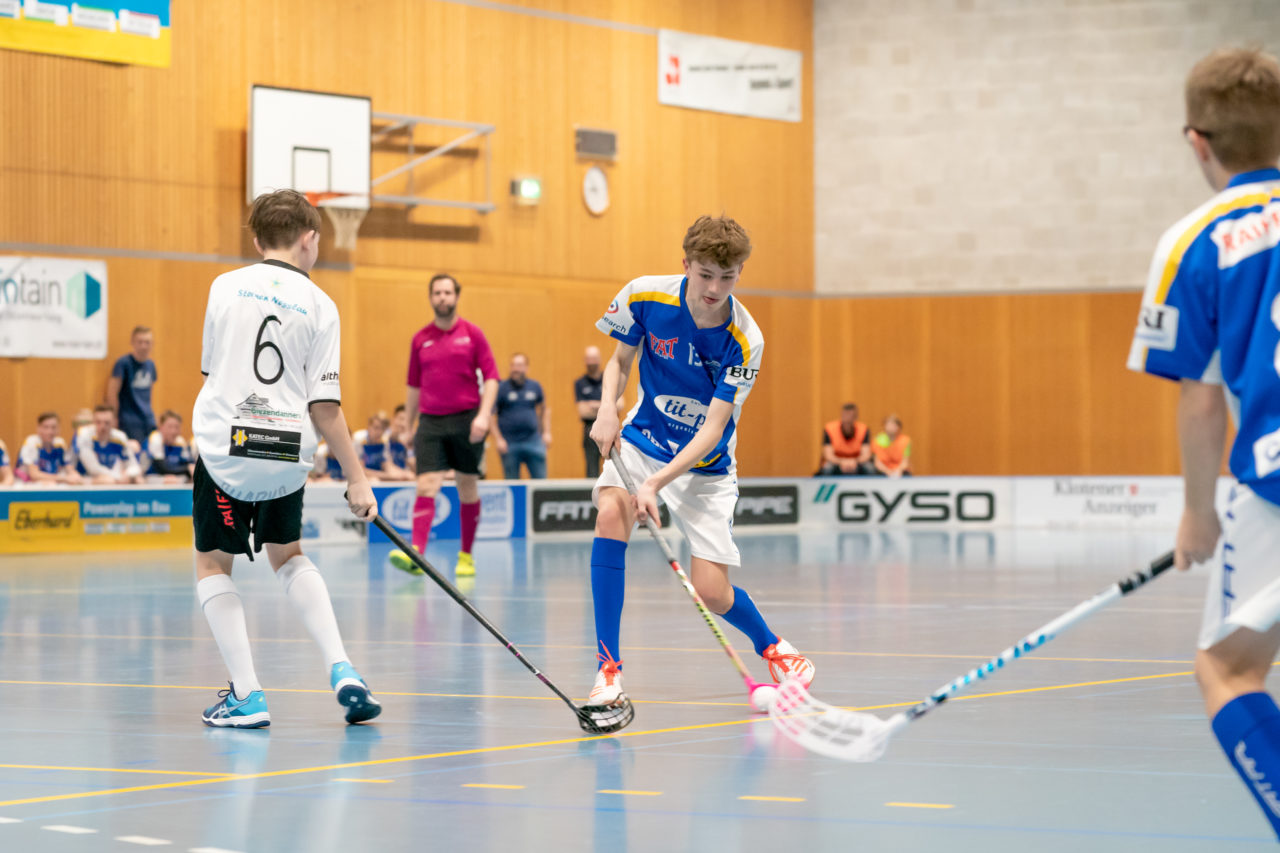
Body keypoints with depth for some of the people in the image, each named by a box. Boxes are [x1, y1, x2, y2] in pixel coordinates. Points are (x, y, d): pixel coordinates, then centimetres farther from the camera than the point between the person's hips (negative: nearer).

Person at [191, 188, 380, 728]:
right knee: (287, 555, 24)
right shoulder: (319, 306, 0)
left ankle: (246, 696, 2)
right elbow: (324, 404, -4)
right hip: (288, 453, 2)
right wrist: (356, 477, 2)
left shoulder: (226, 286, 2)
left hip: (225, 446, -2)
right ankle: (342, 671, 10)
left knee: (212, 563, 12)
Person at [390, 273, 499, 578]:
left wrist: (483, 415, -15)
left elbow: (491, 377, -2)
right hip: (430, 423, 1)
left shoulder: (472, 333, 1)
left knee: (468, 488, 6)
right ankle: (415, 554, -23)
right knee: (426, 487, -12)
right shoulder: (420, 339, 9)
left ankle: (466, 556, 17)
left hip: (466, 420, -1)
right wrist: (408, 425, 15)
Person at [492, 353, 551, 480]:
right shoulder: (501, 388, -2)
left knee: (540, 478, -1)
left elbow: (545, 408, 23)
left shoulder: (535, 386, 9)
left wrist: (547, 432, 13)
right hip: (509, 444, -3)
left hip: (533, 441, 3)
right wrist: (498, 439, -11)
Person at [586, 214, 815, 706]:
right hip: (642, 440, 2)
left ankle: (772, 648, 26)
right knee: (611, 512, -29)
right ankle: (608, 668, -22)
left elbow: (713, 427, -23)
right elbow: (620, 360, 5)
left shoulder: (744, 341, -22)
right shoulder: (645, 297, -14)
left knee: (712, 594, -9)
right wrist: (607, 409, -16)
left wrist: (656, 484, -34)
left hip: (704, 463, -2)